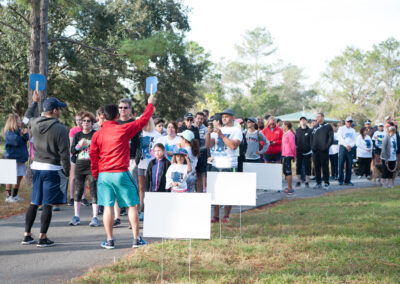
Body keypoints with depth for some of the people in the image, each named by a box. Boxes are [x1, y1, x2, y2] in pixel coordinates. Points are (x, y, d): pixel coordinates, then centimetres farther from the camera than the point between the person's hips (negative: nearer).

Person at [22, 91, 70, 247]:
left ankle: (27, 235, 17)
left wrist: (34, 102, 43)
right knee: (48, 205, -1)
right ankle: (43, 238, 0)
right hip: (52, 169, -6)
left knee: (33, 203, 14)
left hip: (36, 167, 6)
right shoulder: (60, 129, -14)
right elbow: (64, 154, -15)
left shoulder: (35, 123, 3)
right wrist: (67, 173, -5)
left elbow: (27, 117, 30)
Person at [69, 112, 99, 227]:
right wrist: (79, 145, -10)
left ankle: (95, 217, -1)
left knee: (94, 191, -5)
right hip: (80, 166, 3)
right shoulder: (77, 135, 12)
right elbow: (72, 151, 7)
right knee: (78, 190, 3)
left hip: (92, 166, -3)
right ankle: (76, 216, 11)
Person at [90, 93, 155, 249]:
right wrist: (150, 104, 19)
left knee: (108, 207, 5)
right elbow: (143, 120, 4)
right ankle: (136, 239, 8)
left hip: (103, 175, 3)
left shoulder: (97, 135, 3)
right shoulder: (124, 129, -6)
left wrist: (96, 175, 20)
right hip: (121, 174, -3)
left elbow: (93, 156, 8)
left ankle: (109, 240, 5)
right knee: (132, 206, 7)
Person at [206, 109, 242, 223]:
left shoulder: (236, 131, 0)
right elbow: (208, 145, 8)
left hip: (229, 166, -4)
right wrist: (209, 133, -7)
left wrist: (221, 135, -16)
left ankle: (226, 216, 8)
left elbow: (234, 146, -16)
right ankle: (216, 216, 9)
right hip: (216, 165, 5)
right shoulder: (217, 130, 16)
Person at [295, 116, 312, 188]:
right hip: (299, 151, 2)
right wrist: (295, 147, 0)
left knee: (307, 166, 1)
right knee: (298, 166, 4)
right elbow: (295, 140, 11)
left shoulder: (310, 131, 2)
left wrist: (310, 148, -7)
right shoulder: (297, 130, 8)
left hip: (307, 151, -2)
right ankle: (298, 181, 12)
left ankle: (307, 181, 6)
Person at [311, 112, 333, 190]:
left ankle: (326, 183, 2)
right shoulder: (315, 127, 15)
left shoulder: (328, 126, 0)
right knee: (316, 167, 5)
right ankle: (318, 183, 12)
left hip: (324, 151, -5)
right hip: (315, 151, 5)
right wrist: (312, 146, 7)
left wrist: (326, 146, -12)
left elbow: (331, 138, -4)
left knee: (325, 167, -3)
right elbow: (312, 137, 20)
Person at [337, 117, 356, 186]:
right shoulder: (341, 129, 4)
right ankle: (340, 180, -3)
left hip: (350, 148, 4)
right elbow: (340, 138, -7)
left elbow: (354, 140, 11)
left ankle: (347, 180, 5)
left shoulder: (353, 130, 16)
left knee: (349, 165, 0)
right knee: (341, 164, -7)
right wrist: (346, 145, -13)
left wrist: (350, 146, -8)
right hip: (343, 147, -4)